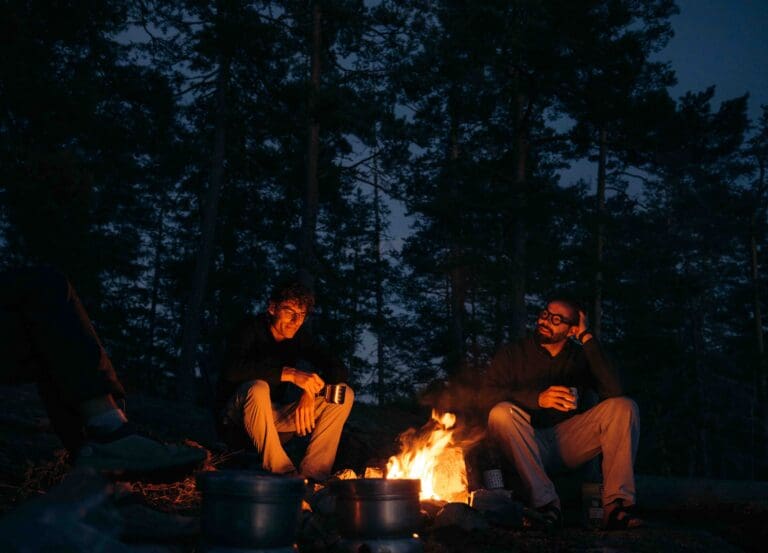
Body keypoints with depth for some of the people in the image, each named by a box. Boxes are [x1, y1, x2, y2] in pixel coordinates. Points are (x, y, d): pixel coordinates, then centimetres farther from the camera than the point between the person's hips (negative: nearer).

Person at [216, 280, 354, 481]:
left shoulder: (300, 336, 0)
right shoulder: (251, 328, -15)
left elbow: (338, 370, -5)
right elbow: (233, 369, -34)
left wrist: (310, 392, -25)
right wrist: (289, 373, -41)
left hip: (275, 417, 5)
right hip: (237, 417, -5)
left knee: (344, 395, -9)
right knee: (257, 388, -38)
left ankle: (311, 475, -17)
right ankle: (282, 472, -30)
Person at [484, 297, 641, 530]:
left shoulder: (580, 356, 10)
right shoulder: (512, 354, 5)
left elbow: (613, 392, -9)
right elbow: (489, 395, -12)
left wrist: (587, 338, -6)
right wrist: (537, 398, -27)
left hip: (569, 440, 2)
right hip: (528, 446, -2)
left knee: (624, 407, -16)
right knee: (501, 413, -32)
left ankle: (617, 506, -24)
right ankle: (545, 503, -31)